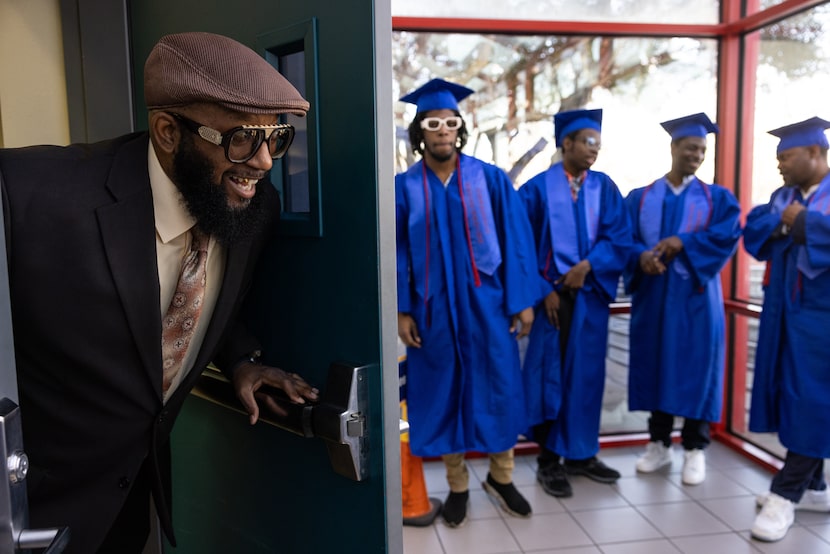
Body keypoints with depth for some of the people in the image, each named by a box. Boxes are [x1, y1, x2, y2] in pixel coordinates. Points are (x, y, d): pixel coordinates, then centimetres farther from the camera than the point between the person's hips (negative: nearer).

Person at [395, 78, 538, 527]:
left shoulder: (491, 179, 0)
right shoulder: (404, 186, 1)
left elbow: (515, 240, -1)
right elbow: (397, 251, 1)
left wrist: (522, 299, -5)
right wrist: (401, 309, -4)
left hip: (486, 302, 0)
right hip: (433, 306, 0)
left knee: (498, 387, 6)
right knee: (444, 390, 8)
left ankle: (500, 476, 28)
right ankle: (457, 484, 25)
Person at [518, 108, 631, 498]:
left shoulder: (604, 188, 7)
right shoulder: (537, 188, -3)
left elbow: (619, 237, -1)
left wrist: (587, 266, -16)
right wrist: (542, 289, -13)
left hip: (591, 294, 4)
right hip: (550, 293, -3)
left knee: (586, 373, 10)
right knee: (549, 373, 1)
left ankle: (581, 454, 25)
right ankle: (549, 461, 14)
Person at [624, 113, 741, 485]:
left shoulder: (717, 198, 7)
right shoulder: (640, 198, 9)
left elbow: (727, 236, -9)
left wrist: (683, 242, -19)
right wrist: (641, 257, -21)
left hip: (695, 297, -1)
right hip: (652, 296, 1)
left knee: (694, 368, 2)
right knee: (655, 366, 7)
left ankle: (694, 450, 14)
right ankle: (659, 444, 20)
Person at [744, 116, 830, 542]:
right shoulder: (782, 196, 12)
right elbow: (752, 231, 2)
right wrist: (783, 222, -14)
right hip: (784, 308, 7)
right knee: (791, 395, 10)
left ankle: (786, 494, 2)